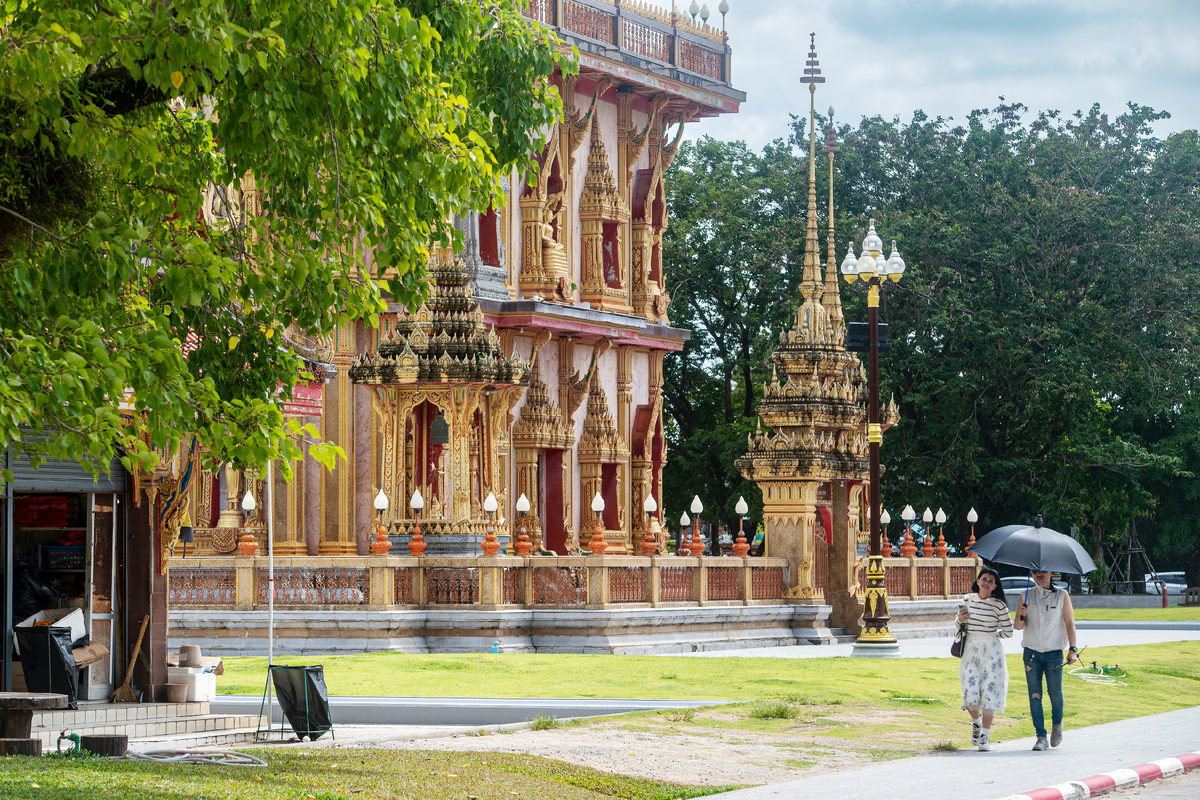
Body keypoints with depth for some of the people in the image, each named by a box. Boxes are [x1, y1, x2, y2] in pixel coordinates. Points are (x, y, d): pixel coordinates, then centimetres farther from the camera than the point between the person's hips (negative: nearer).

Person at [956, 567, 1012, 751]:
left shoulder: (999, 605, -4)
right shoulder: (967, 600, 6)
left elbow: (1008, 632, 4)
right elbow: (959, 625, 18)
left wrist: (991, 634, 4)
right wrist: (960, 620, -3)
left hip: (991, 651, -2)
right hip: (970, 649, 2)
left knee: (989, 691, -7)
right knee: (970, 693, -6)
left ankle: (985, 735, 1)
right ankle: (976, 721, 26)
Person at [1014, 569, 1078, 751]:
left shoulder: (1062, 595, 5)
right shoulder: (1026, 596, 9)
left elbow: (1069, 623, 5)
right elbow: (1018, 626, 7)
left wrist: (1072, 649, -5)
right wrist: (1021, 615, -16)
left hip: (1054, 653, -2)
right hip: (1031, 653, 2)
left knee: (1055, 693, -6)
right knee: (1035, 695, -3)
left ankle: (1057, 725, 22)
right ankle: (1041, 737, 0)